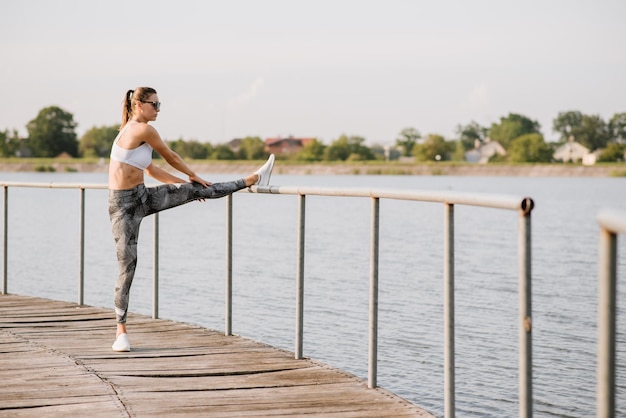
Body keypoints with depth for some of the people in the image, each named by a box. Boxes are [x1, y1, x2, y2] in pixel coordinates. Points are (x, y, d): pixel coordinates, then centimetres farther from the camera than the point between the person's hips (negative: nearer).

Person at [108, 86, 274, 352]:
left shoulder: (133, 131, 12)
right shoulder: (143, 130, -16)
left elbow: (152, 171, 20)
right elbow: (171, 157, -3)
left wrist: (187, 182, 22)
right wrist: (193, 175, 14)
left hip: (142, 197, 9)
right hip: (123, 205, -9)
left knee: (196, 191, 6)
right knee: (127, 263, -6)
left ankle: (252, 180, 16)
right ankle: (121, 330, 1)